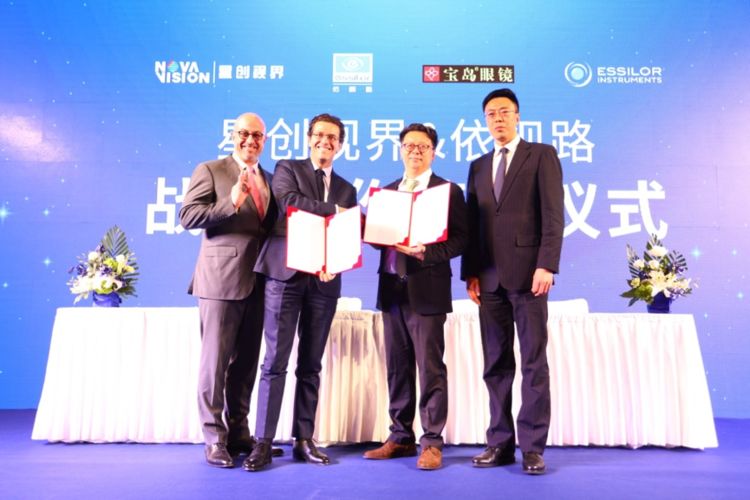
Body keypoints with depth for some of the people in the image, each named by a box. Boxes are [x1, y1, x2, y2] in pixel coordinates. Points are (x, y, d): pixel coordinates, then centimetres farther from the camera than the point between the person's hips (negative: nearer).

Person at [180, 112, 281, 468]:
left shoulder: (268, 180, 19)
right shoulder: (210, 171, 1)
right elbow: (187, 216, -9)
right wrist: (231, 203, -19)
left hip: (258, 282, 6)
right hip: (221, 278, -6)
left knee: (246, 361, 12)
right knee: (216, 359, 0)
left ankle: (238, 432, 23)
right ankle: (214, 438, 10)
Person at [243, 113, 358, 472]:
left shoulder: (346, 189, 18)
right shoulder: (287, 169, 8)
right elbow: (289, 202, -14)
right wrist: (333, 209, -11)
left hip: (324, 280, 4)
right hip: (286, 273, -3)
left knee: (311, 365, 8)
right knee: (275, 361, -3)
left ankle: (303, 440, 16)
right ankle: (263, 442, 4)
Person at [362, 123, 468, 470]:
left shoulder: (449, 191, 0)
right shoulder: (387, 191, 18)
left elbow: (460, 239, -8)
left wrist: (426, 252, -21)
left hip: (426, 289, -5)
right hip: (391, 288, 6)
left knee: (430, 367, -2)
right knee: (397, 367, 11)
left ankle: (431, 442, 8)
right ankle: (401, 436, 22)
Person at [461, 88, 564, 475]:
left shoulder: (541, 155, 5)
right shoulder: (478, 166, 20)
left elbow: (553, 215, -5)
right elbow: (472, 223, 14)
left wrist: (546, 266, -14)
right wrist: (470, 272, 5)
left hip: (528, 274, -5)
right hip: (489, 278, 5)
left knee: (533, 363, 0)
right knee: (496, 364, 7)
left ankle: (532, 446, 7)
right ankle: (500, 443, 15)